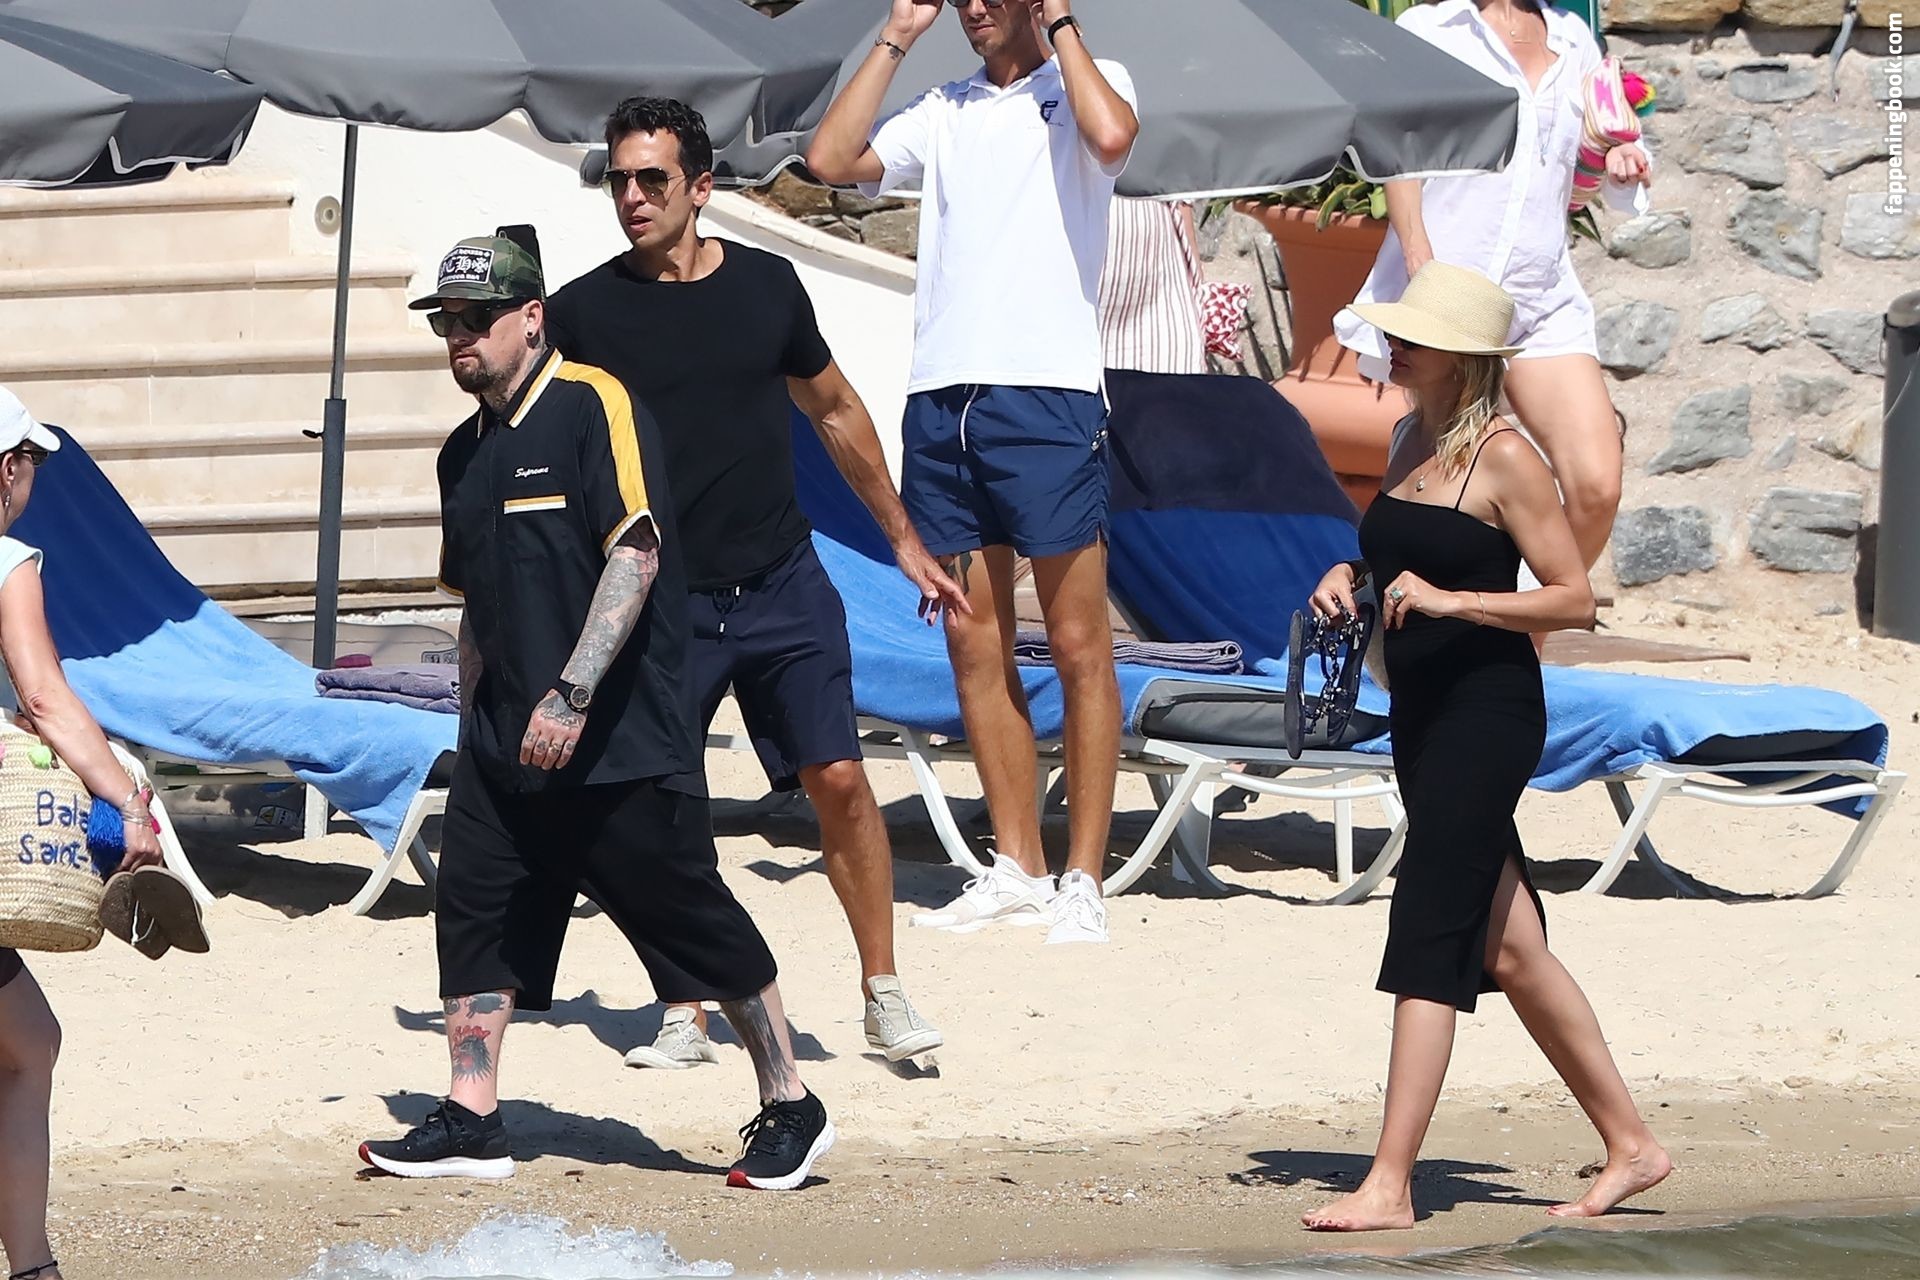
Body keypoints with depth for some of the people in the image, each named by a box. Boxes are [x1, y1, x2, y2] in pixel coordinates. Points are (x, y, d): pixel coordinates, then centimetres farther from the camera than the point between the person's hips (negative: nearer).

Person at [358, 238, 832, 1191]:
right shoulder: (465, 452, 16)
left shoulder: (594, 407, -9)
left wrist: (572, 694, -25)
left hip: (623, 744, -8)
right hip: (509, 746, 8)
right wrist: (475, 728, 21)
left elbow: (635, 555, -18)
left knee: (695, 918, -2)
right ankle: (471, 1124, 4)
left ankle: (790, 1111, 10)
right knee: (473, 910, -1)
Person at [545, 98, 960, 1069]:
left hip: (784, 587, 1)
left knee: (838, 780, -5)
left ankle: (884, 994, 7)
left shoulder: (765, 285, 4)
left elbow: (835, 412, 17)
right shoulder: (582, 312, -3)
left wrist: (903, 538, 20)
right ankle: (684, 1015, 10)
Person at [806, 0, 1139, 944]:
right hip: (941, 397, 6)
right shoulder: (943, 113, 18)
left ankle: (1083, 879, -1)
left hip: (1046, 394, -6)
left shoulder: (1086, 84, 4)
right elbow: (832, 159, 5)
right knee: (973, 643, 6)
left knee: (1078, 644, -4)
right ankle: (1016, 868, 13)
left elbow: (1110, 135, -20)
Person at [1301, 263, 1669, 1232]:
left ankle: (1388, 1187, -12)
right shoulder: (1414, 441, 12)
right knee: (1509, 947, 13)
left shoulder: (1503, 458, -13)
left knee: (1427, 939, -11)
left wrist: (1447, 600, -23)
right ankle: (1629, 1144, 23)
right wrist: (1350, 576, 6)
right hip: (1422, 715, 9)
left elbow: (1574, 599, -15)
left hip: (1487, 713, -9)